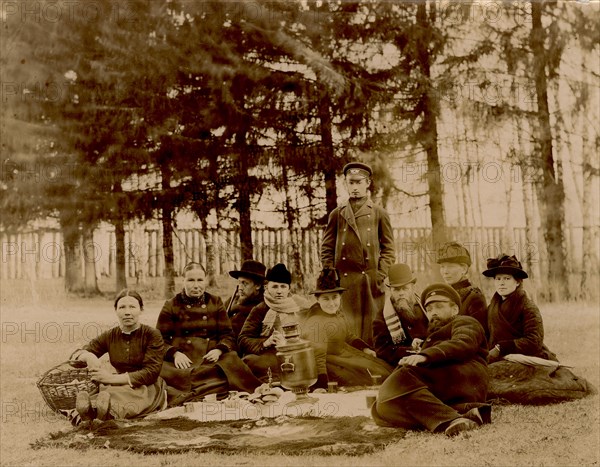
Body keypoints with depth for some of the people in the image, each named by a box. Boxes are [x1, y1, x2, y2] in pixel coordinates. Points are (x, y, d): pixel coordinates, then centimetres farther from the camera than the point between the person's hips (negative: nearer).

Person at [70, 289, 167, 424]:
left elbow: (151, 372, -14)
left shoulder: (152, 335, -3)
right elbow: (76, 355, 12)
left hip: (147, 387, -3)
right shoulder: (110, 336, 11)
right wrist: (88, 356, -15)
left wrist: (113, 378, -22)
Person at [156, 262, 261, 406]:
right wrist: (174, 353, -14)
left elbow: (227, 334, 12)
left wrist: (219, 350, -10)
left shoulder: (215, 303, 18)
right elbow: (160, 338, 6)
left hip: (210, 358, 2)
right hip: (181, 361, -2)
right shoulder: (171, 306, 12)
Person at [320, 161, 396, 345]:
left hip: (371, 281, 0)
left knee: (371, 330, 0)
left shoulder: (379, 214, 9)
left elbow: (388, 249, 8)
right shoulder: (337, 214, 11)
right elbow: (327, 249, 11)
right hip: (344, 281, 1)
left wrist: (380, 276, -3)